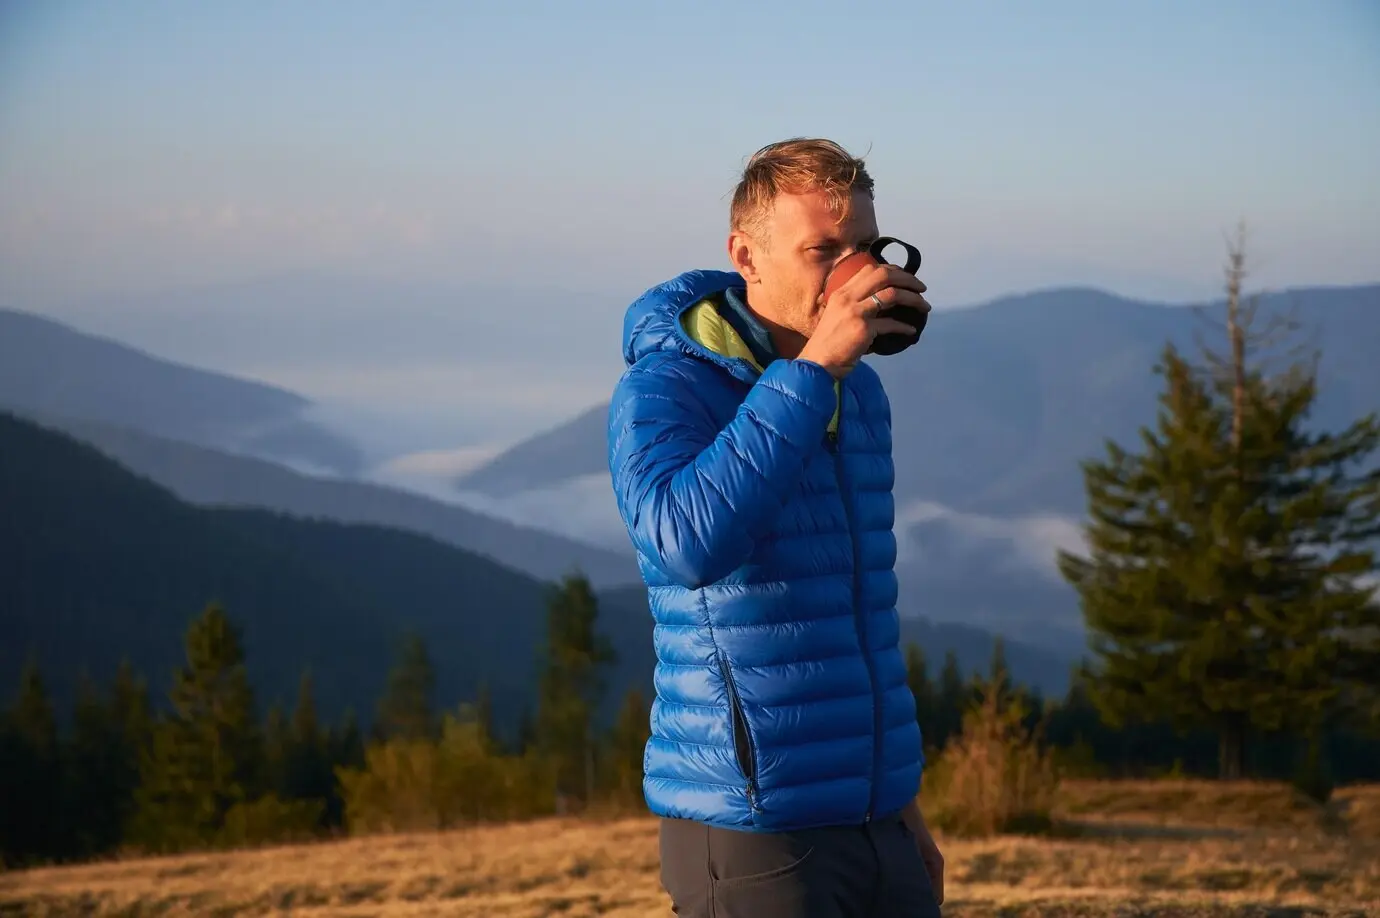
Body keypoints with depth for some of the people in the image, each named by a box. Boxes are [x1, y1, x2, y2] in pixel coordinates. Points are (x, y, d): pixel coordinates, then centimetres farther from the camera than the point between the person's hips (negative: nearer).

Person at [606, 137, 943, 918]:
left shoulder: (860, 394, 11)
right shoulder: (663, 390, -11)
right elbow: (688, 544, -32)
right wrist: (813, 366, -28)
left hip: (874, 829, 7)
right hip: (752, 839, -7)